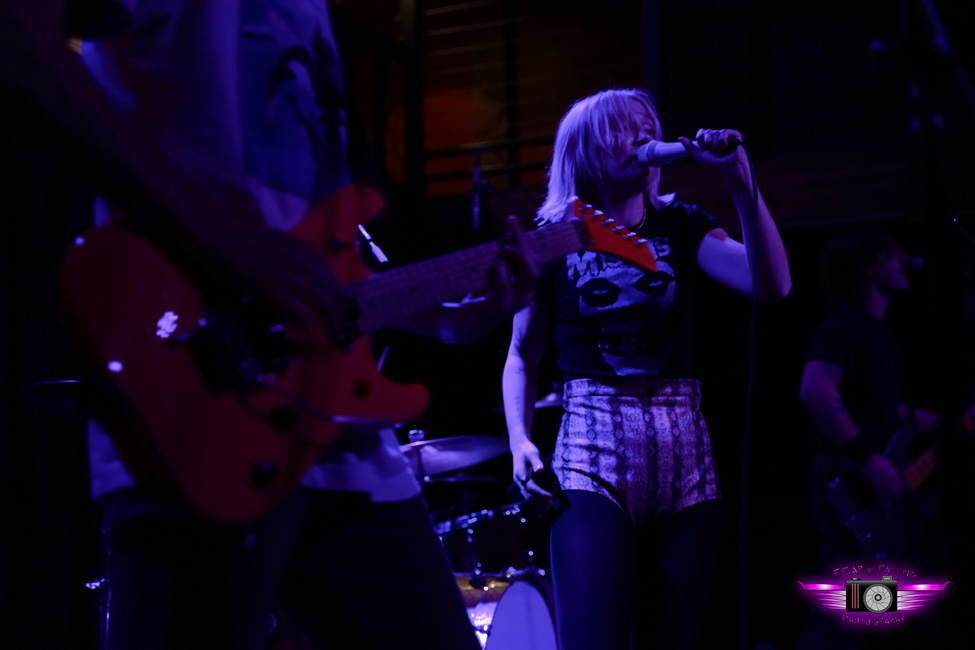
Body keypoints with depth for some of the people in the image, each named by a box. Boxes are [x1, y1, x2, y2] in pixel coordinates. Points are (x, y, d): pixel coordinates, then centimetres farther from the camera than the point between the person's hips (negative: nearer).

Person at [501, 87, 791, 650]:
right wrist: (520, 440, -7)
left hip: (683, 454, 3)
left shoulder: (679, 226, 9)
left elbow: (773, 284, -6)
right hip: (592, 451, -3)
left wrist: (741, 182, -13)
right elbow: (522, 355, 8)